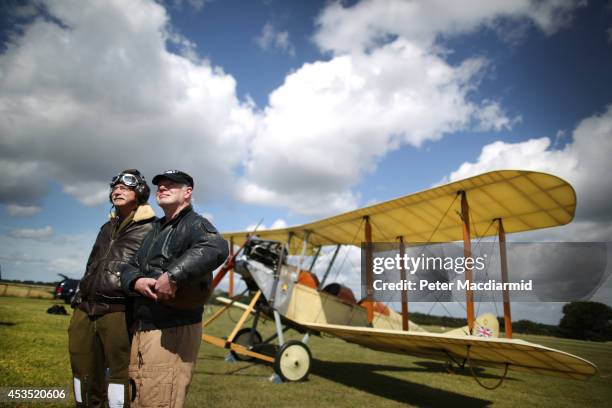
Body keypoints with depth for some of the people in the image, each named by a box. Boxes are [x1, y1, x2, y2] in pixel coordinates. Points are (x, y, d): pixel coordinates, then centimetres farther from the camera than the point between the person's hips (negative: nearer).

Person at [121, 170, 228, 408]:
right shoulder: (156, 230, 20)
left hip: (171, 333, -8)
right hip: (140, 329, 9)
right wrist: (136, 282, -9)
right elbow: (129, 268, 14)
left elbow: (217, 248, -31)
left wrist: (173, 276, -34)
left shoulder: (194, 224, -9)